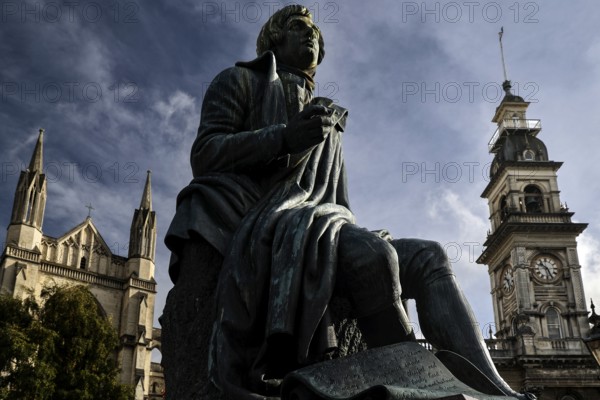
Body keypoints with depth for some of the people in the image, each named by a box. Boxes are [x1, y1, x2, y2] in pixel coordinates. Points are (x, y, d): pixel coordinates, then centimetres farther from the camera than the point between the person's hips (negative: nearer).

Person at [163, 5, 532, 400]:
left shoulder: (328, 121, 33)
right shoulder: (240, 82, 19)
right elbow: (204, 154, 2)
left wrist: (365, 234, 5)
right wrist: (285, 138, -14)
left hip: (322, 229, 6)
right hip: (261, 226, -6)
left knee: (429, 257, -16)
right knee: (372, 252, -35)